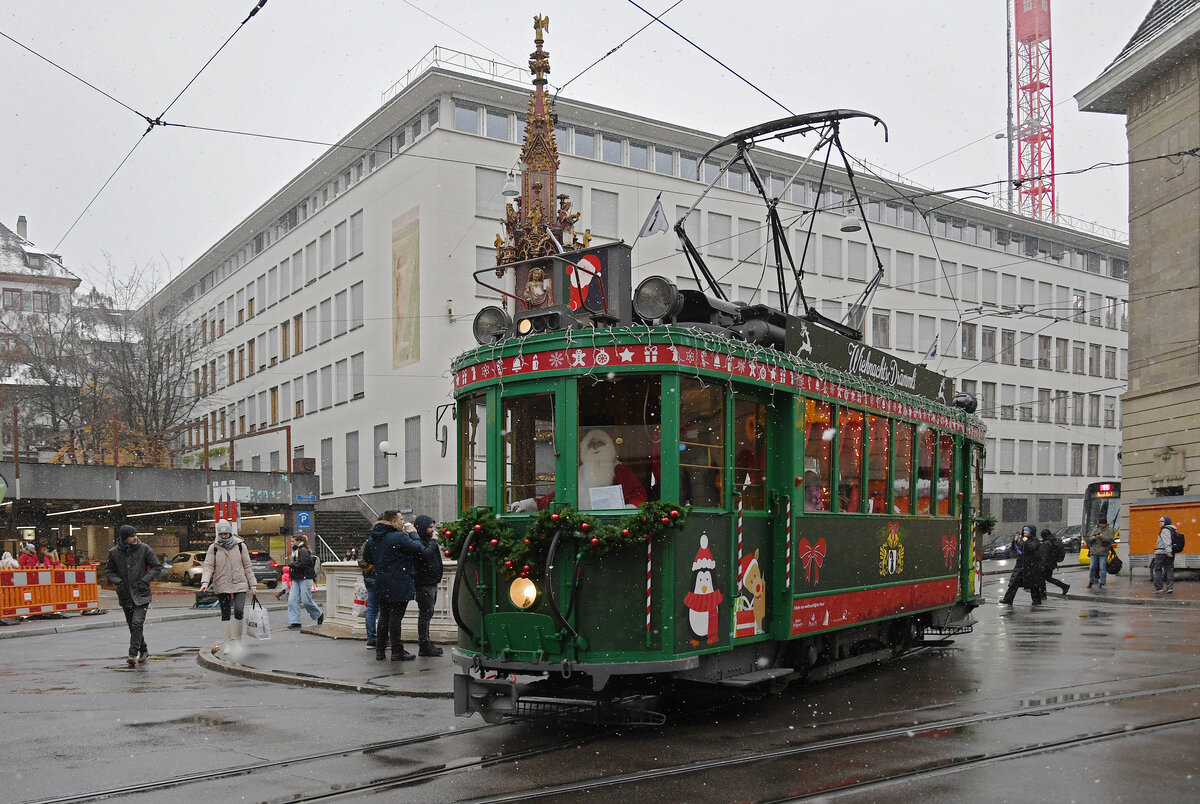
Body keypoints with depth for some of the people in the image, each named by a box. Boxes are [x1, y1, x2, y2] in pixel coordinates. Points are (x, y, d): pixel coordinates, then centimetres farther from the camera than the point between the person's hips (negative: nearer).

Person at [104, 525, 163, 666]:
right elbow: (108, 571, 10)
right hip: (125, 595, 3)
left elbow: (157, 567, 2)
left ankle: (133, 654, -15)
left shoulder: (144, 549, -4)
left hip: (141, 594, -3)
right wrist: (118, 581, -8)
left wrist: (145, 580, -11)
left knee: (137, 623, -17)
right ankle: (143, 651, 28)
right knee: (132, 626, 11)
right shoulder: (114, 552, 1)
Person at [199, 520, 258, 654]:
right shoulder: (214, 548, 2)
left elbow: (247, 567, 7)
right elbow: (208, 566, -3)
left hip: (240, 584, -1)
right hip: (222, 586, 1)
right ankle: (228, 644, 14)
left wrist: (253, 585, 5)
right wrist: (205, 582, -20)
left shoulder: (240, 545, 3)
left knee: (239, 611, -14)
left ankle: (237, 640, 6)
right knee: (225, 615, 5)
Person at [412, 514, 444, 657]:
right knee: (425, 613, -8)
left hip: (432, 582, 10)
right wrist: (433, 540, -18)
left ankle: (425, 641, 22)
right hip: (424, 583, -10)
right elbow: (426, 554, -28)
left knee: (427, 613, 15)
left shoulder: (427, 540, 18)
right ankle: (424, 646, -5)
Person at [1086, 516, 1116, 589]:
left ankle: (1102, 583, -1)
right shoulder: (1096, 530, 17)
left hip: (1103, 553, -3)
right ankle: (1091, 582, 12)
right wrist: (1093, 537, -9)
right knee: (1092, 568, 4)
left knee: (1102, 568, -6)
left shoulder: (1109, 530, 5)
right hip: (1094, 552, 3)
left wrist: (1101, 537, -17)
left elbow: (1110, 539, -9)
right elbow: (1090, 539, 13)